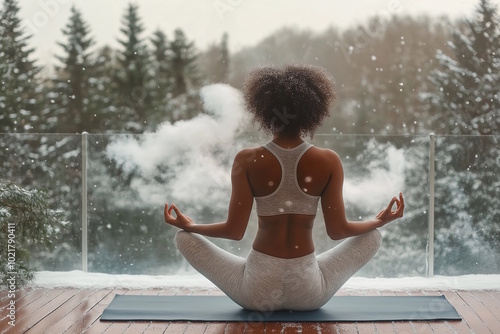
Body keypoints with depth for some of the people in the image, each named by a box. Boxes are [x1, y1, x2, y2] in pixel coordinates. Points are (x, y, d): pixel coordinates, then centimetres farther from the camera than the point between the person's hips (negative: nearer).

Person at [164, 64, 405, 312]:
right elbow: (337, 230, -2)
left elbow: (234, 230, -8)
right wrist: (381, 220, 16)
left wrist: (188, 225, 10)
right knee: (373, 237, 22)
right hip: (309, 292, 1)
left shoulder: (247, 161, -9)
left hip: (256, 291, -1)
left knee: (185, 238, 17)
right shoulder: (328, 162, -6)